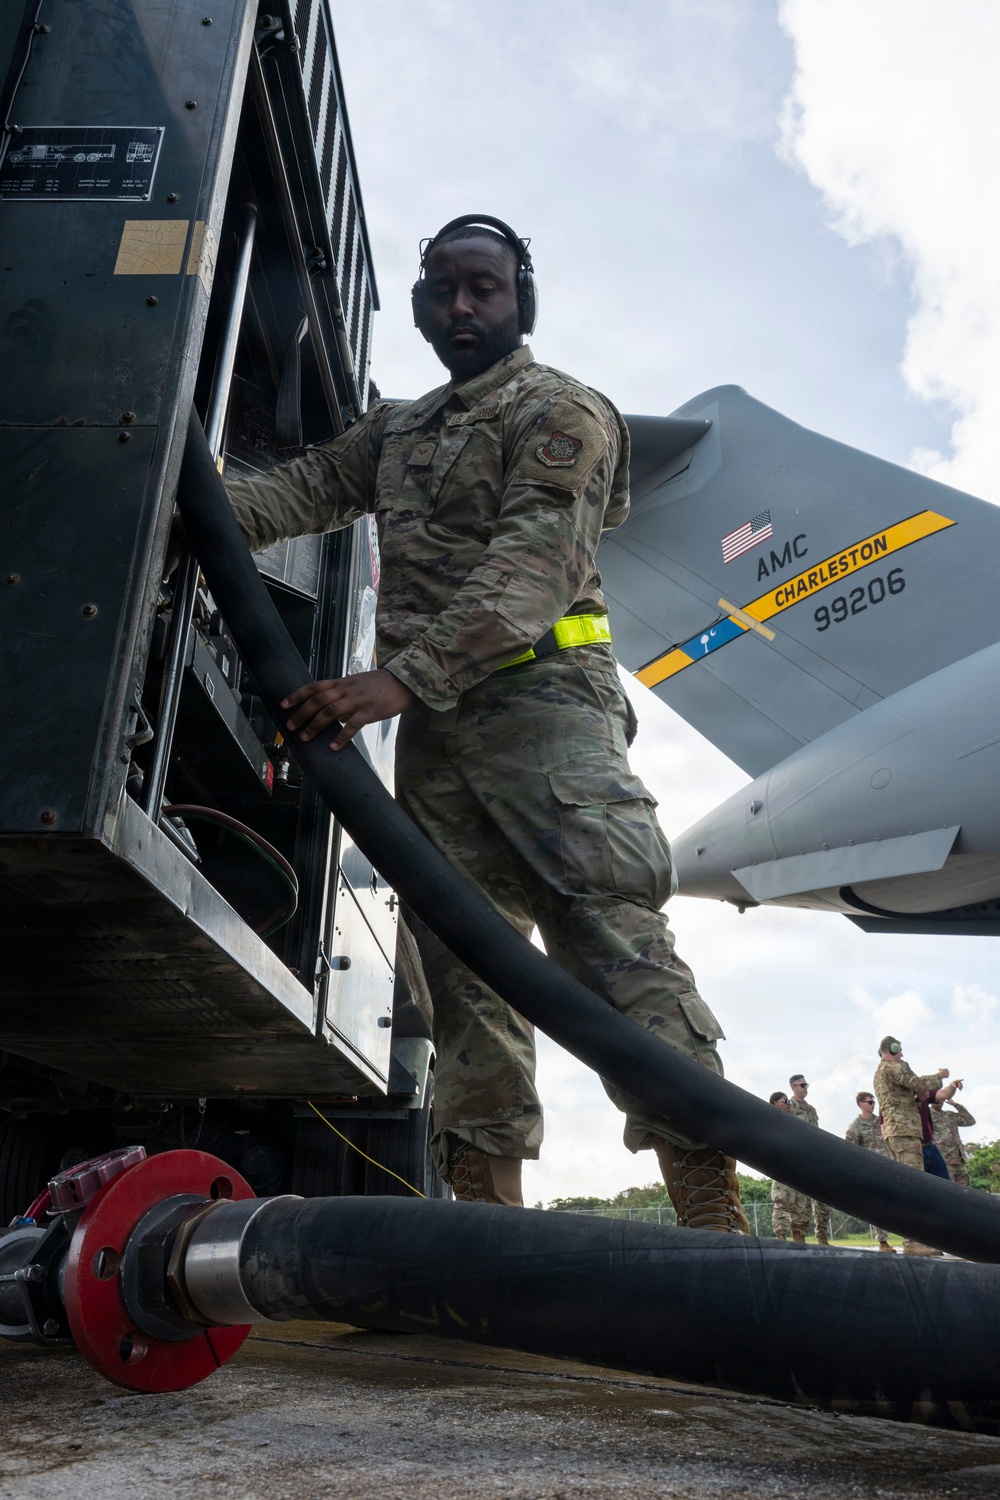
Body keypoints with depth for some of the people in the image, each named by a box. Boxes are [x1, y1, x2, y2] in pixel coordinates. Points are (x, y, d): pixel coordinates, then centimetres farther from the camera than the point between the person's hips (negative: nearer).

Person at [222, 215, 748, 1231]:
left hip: (540, 698, -6)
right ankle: (487, 1209, 5)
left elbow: (534, 565, -12)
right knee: (463, 959, 1)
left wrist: (400, 679, -25)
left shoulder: (560, 412, 4)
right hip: (431, 726, 6)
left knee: (614, 935, -16)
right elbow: (309, 486, 13)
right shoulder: (396, 429, 28)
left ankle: (712, 1216, -15)